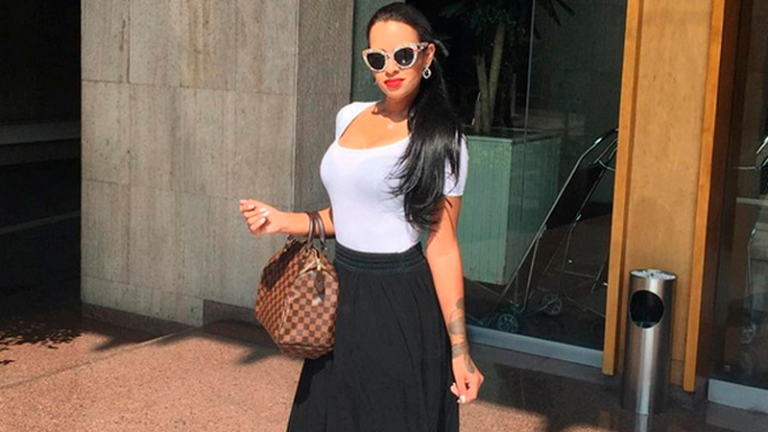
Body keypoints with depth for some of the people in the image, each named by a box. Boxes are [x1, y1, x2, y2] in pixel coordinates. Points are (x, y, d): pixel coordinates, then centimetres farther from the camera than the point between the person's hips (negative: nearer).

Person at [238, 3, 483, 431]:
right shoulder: (350, 117, 7)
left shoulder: (439, 138, -10)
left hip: (400, 304, -6)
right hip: (343, 297, 6)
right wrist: (283, 221, 2)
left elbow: (442, 247, -11)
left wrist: (459, 350, -13)